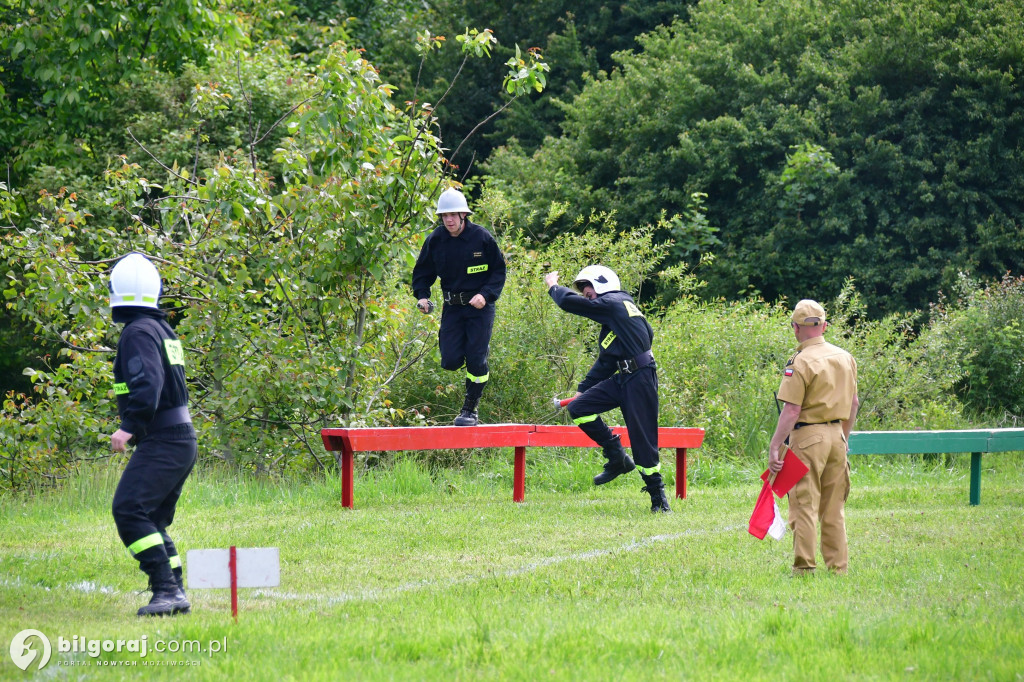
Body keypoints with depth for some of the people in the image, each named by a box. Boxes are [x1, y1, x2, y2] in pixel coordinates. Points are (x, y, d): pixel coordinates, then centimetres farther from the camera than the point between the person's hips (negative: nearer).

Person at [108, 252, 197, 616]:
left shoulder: (139, 331, -12)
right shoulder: (161, 328, 16)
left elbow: (148, 384, -25)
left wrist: (130, 426, -31)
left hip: (161, 442, -10)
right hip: (181, 440, 10)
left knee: (129, 509, -18)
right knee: (152, 521, 14)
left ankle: (166, 590, -24)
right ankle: (175, 594, 11)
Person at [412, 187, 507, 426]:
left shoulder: (481, 237, -10)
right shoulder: (435, 240, -2)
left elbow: (499, 270, -3)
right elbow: (423, 272, 10)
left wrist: (486, 294, -18)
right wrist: (422, 296, -7)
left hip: (480, 306, -3)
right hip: (452, 307, 3)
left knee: (475, 360, -8)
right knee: (451, 361, -5)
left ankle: (470, 410, 7)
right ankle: (480, 351, 29)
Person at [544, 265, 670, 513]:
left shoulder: (611, 304, -8)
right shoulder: (615, 311, 21)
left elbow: (569, 302, -12)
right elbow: (606, 360, 24)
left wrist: (553, 286, 9)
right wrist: (583, 389, 24)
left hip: (639, 379, -10)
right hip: (622, 379, 10)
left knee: (642, 438, -6)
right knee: (579, 409, 2)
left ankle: (658, 496, 3)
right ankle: (617, 459, 7)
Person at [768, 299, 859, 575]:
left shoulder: (800, 362, -14)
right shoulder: (845, 358, 8)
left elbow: (791, 410, -17)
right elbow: (853, 403, 15)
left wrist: (774, 447, -15)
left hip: (808, 438, -7)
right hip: (836, 436, 7)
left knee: (805, 505, -3)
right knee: (833, 508, 12)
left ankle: (804, 566, -5)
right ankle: (838, 566, 14)